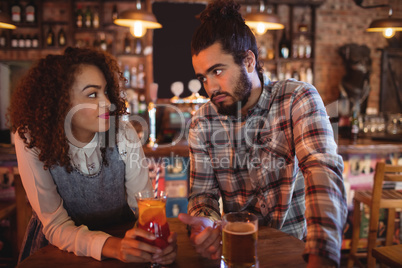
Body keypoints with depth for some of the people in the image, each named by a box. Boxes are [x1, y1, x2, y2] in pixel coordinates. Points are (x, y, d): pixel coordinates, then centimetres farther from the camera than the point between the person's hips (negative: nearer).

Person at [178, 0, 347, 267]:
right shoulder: (202, 123, -2)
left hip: (297, 245, -2)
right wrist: (206, 223, -22)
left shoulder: (299, 98, -11)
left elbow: (323, 172, -24)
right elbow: (202, 192, 1)